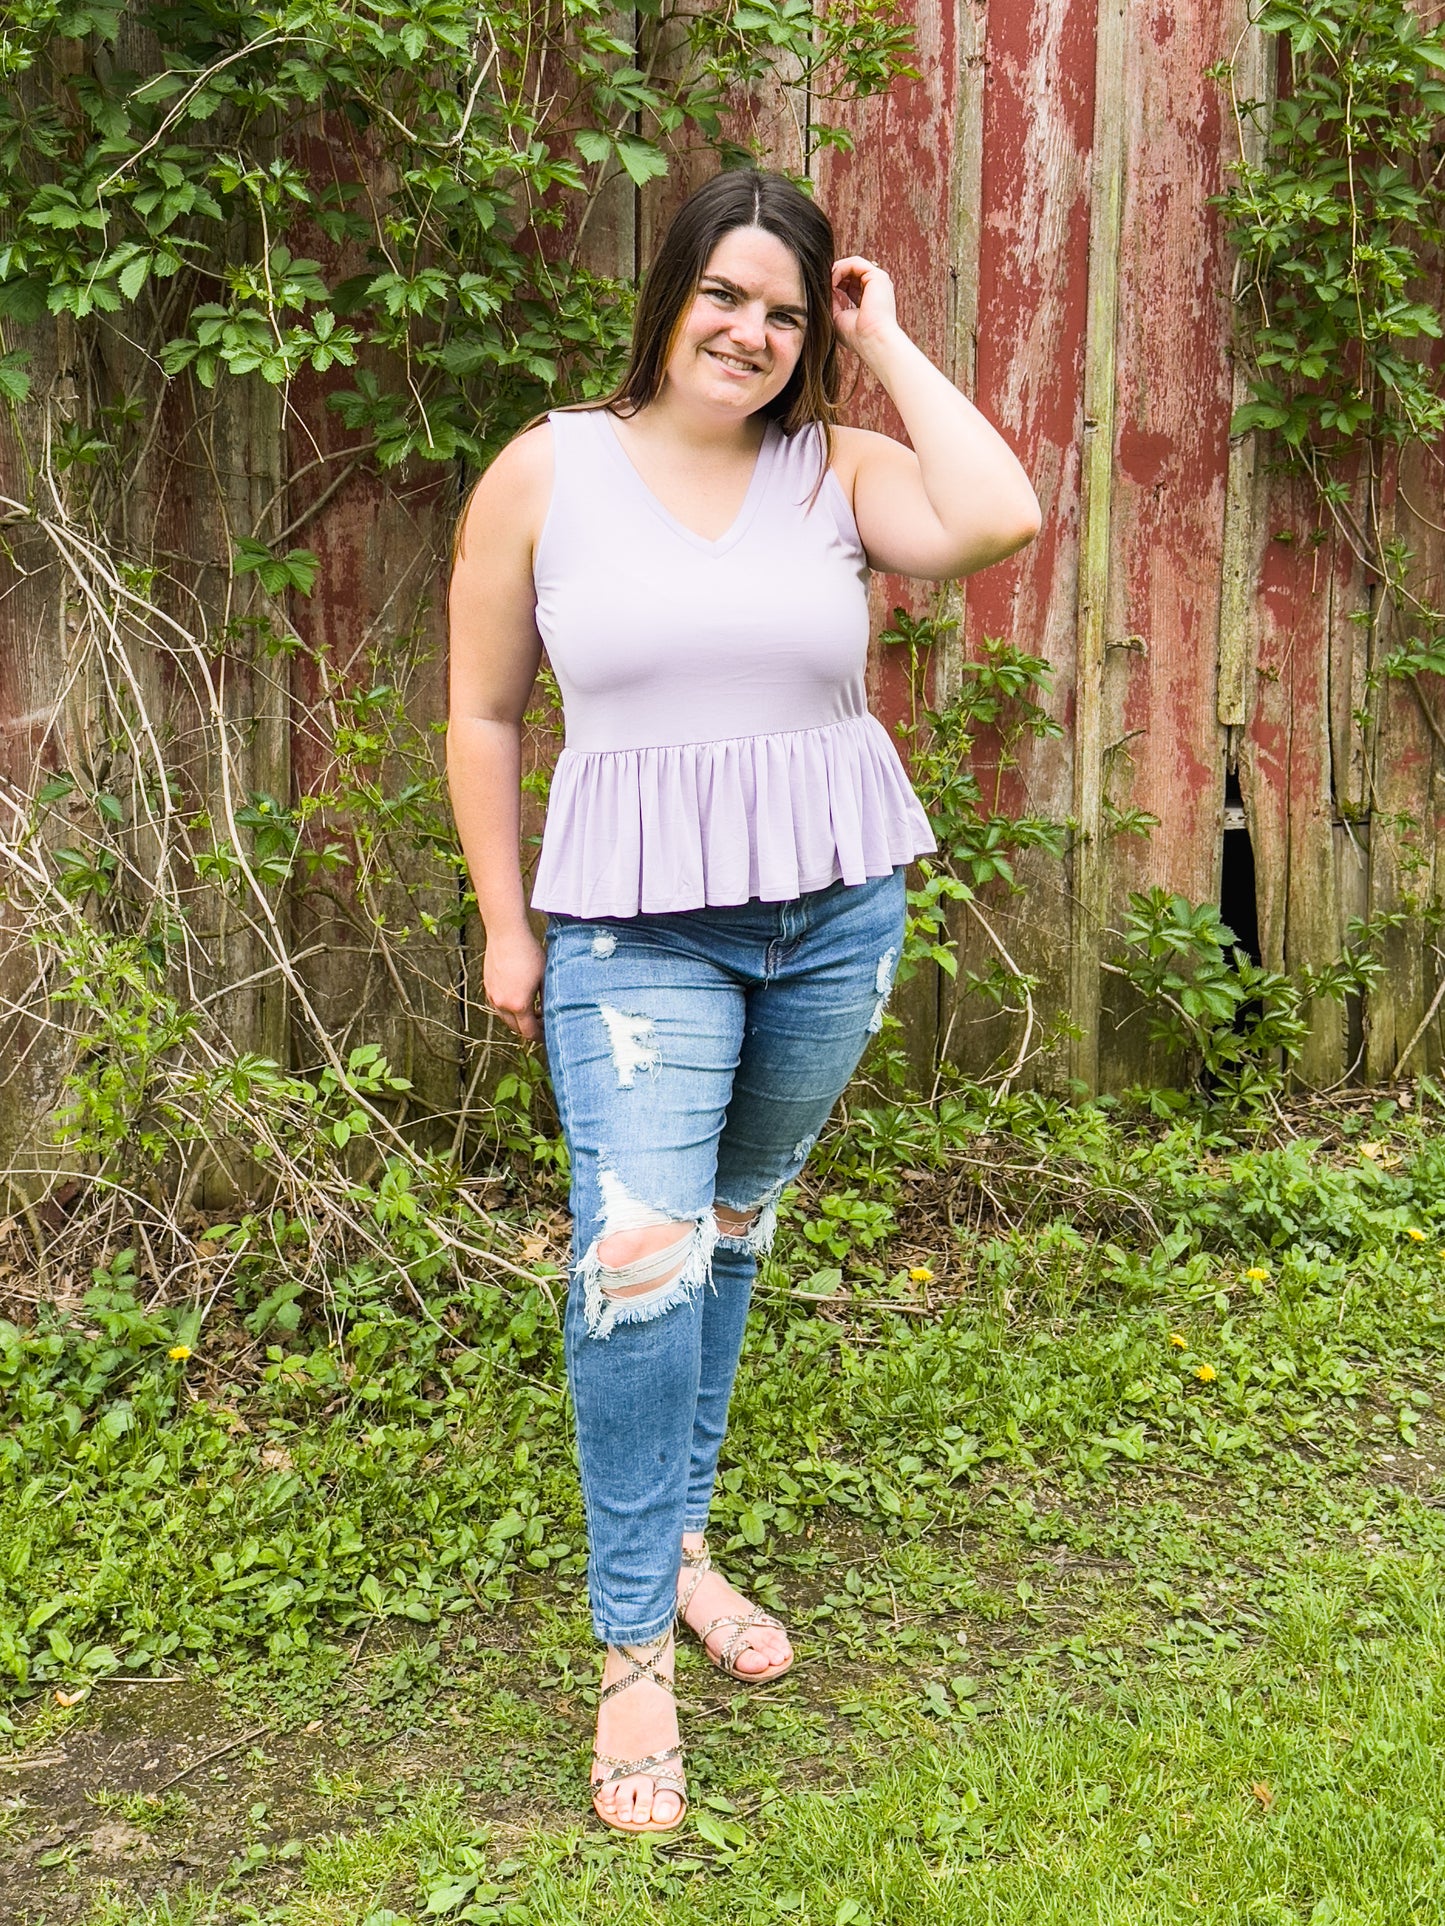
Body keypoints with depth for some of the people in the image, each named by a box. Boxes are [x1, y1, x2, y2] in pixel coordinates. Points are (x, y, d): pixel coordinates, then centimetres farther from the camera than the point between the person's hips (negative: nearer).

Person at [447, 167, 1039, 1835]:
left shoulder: (836, 468, 3)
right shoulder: (547, 471, 1)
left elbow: (1000, 522, -18)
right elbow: (483, 713, 5)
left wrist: (887, 343, -6)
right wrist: (505, 926, 3)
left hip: (838, 912, 3)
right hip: (636, 926, -2)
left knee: (735, 1225, 14)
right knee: (638, 1249, -14)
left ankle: (675, 1532, 33)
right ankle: (635, 1648, -2)